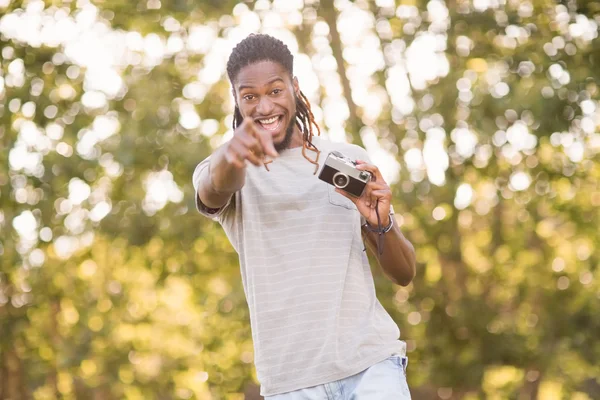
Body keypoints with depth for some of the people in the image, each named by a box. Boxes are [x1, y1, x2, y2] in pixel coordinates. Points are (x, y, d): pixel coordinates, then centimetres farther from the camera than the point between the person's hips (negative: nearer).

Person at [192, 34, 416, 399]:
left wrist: (381, 225, -10)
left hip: (371, 361, 1)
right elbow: (214, 190, -20)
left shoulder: (350, 161, 11)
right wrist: (229, 157, -43)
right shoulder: (230, 172, 6)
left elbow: (404, 274, 11)